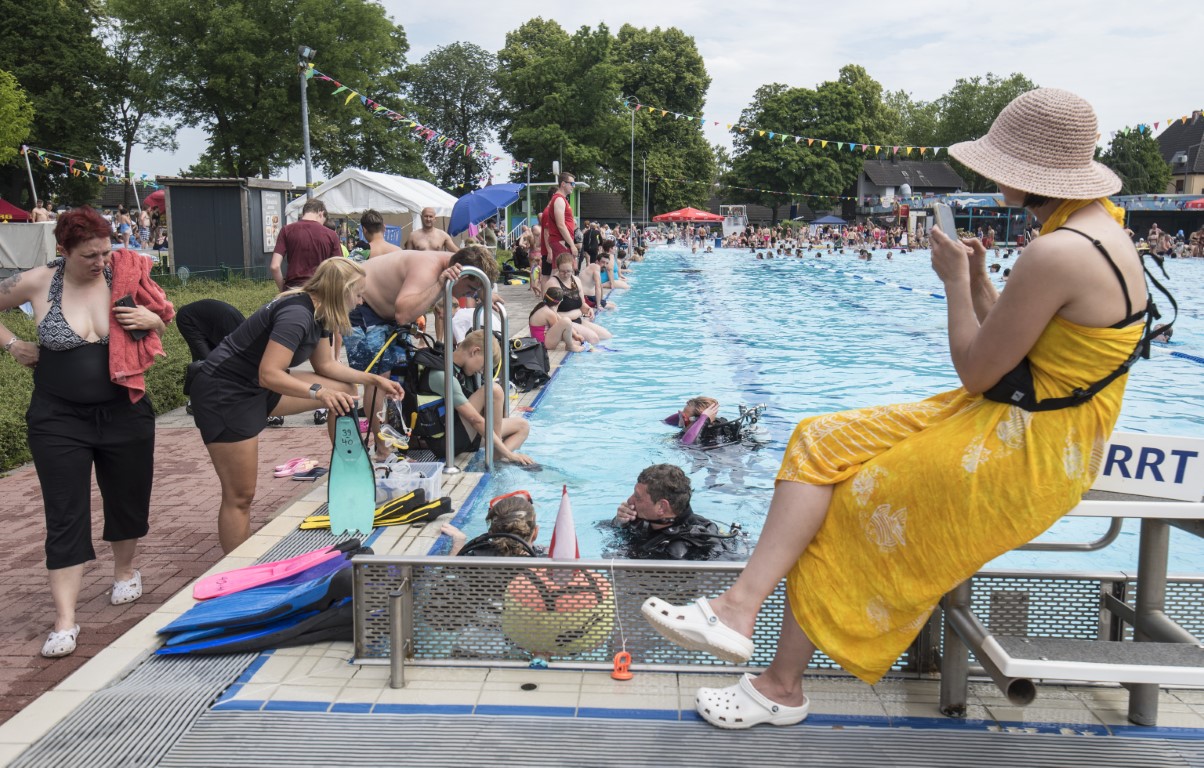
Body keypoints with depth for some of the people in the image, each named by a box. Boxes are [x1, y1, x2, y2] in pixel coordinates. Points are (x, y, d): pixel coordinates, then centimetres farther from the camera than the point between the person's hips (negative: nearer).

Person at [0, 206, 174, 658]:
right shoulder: (37, 283, -8)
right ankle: (65, 621, 1)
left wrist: (151, 320, -13)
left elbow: (164, 314, 8)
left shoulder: (126, 274, -7)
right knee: (65, 517, -3)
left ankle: (125, 571, 44)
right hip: (59, 419, -1)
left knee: (128, 500, 16)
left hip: (124, 413, 2)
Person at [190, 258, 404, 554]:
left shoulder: (317, 312, 4)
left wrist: (374, 380, 9)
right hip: (225, 394, -10)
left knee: (345, 391, 9)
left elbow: (325, 365, 13)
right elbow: (269, 374, -32)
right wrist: (317, 392, -38)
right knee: (240, 496, -6)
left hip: (256, 386, 10)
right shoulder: (296, 315, -26)